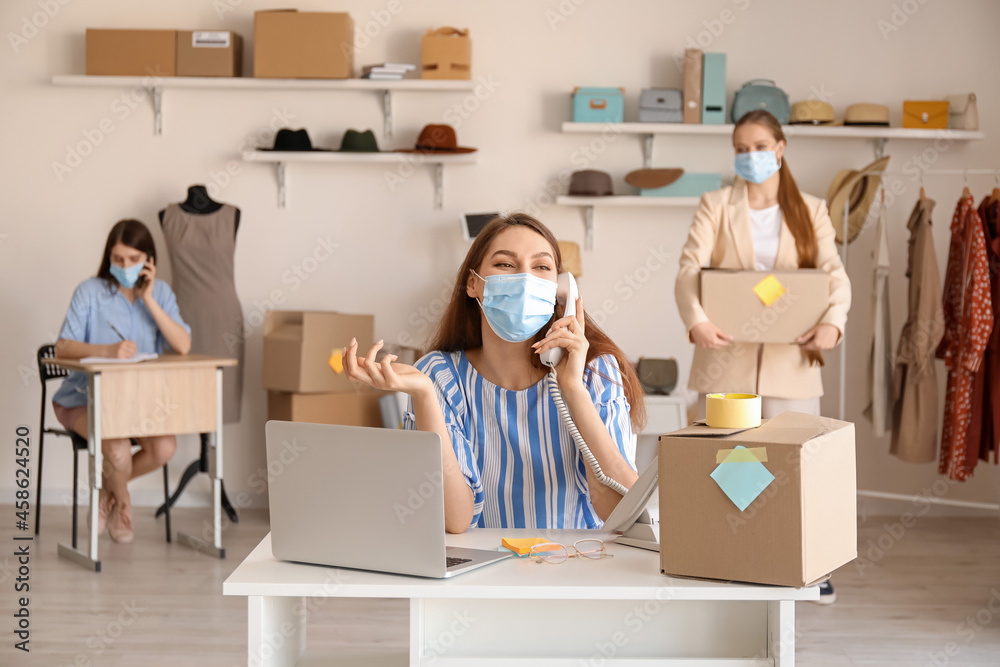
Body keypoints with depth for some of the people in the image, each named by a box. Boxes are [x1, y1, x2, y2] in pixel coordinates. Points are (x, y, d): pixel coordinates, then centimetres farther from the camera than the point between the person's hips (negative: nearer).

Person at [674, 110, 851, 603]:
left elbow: (834, 273, -2)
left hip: (790, 358, 1)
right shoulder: (716, 206, 6)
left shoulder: (811, 211, 10)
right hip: (725, 354, 0)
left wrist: (833, 321, -23)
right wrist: (696, 321, -27)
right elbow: (689, 270, -7)